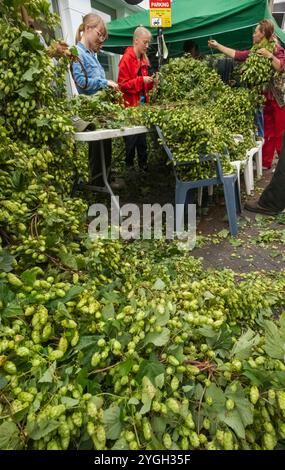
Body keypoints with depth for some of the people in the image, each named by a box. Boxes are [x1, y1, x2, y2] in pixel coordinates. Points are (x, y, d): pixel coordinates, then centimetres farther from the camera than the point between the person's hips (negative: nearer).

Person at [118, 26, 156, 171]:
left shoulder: (143, 59, 15)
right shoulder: (126, 59, -10)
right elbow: (123, 84, -14)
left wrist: (151, 82, 2)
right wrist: (141, 80, -21)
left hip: (142, 103, 7)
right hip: (130, 105, -7)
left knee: (142, 137, 11)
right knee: (131, 138, -1)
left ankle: (143, 164, 19)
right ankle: (129, 166, 11)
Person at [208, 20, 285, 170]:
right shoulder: (255, 52, 11)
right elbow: (235, 54, 16)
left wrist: (270, 56, -29)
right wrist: (217, 45, 17)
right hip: (267, 97, 7)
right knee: (268, 133, 11)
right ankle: (265, 163, 18)